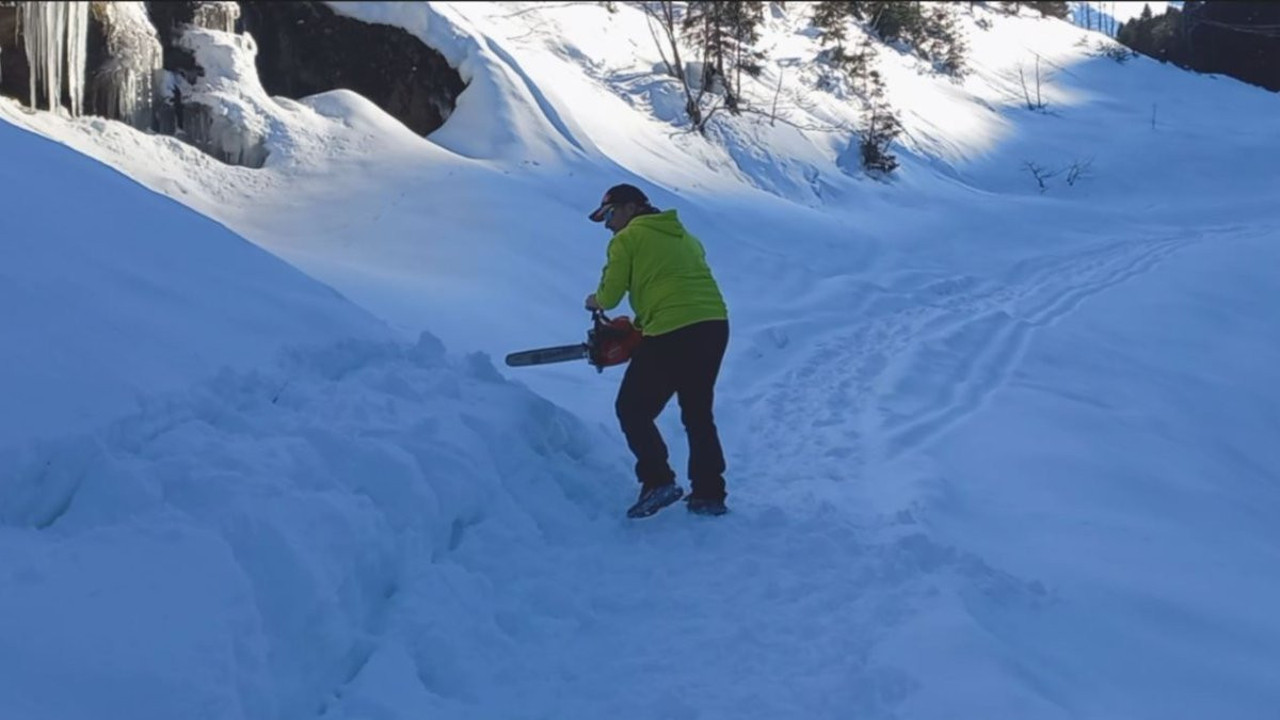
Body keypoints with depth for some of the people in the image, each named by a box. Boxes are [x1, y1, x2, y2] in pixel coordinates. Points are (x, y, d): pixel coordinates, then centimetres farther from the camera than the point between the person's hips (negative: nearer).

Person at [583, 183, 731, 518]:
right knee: (698, 414, 20)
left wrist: (594, 301, 27)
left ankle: (658, 481, -4)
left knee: (633, 409, 9)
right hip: (715, 326, 7)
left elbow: (610, 296, 4)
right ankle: (709, 494, 18)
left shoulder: (627, 239, 3)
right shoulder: (685, 237, 24)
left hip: (671, 333, -7)